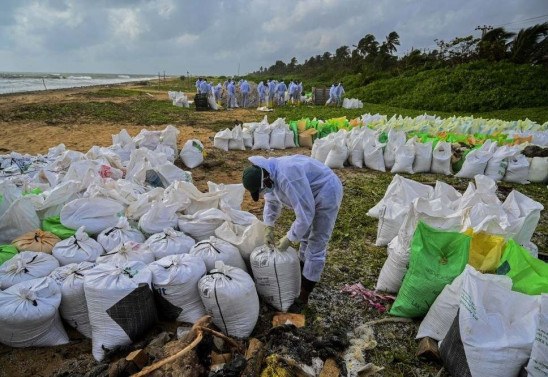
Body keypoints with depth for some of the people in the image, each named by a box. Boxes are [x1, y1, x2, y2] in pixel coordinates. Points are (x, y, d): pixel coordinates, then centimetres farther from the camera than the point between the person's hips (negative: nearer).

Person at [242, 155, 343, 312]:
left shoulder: (288, 177, -38)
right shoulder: (267, 172, -9)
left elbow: (305, 214, -32)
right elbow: (271, 200, 9)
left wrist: (289, 239, -20)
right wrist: (269, 227, -1)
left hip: (327, 193, -9)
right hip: (310, 194, 9)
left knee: (315, 246, -4)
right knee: (304, 236, 22)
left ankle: (303, 297, 9)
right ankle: (302, 274, 44)